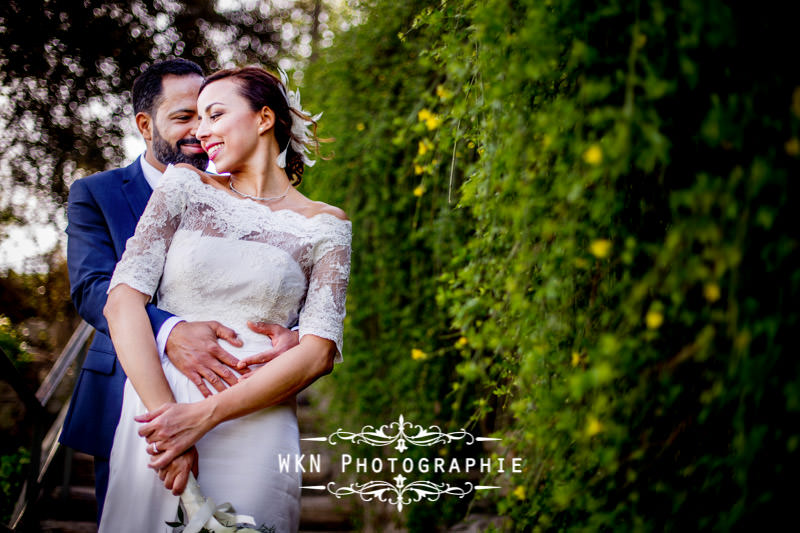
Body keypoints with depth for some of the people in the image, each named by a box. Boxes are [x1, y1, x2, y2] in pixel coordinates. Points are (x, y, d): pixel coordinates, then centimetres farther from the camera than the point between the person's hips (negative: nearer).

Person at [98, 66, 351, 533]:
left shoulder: (324, 224, 3)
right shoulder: (187, 187, 8)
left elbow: (320, 352, -7)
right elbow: (124, 297, -3)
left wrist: (204, 415, -17)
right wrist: (163, 410, -17)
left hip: (254, 427, -1)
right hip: (156, 413, 2)